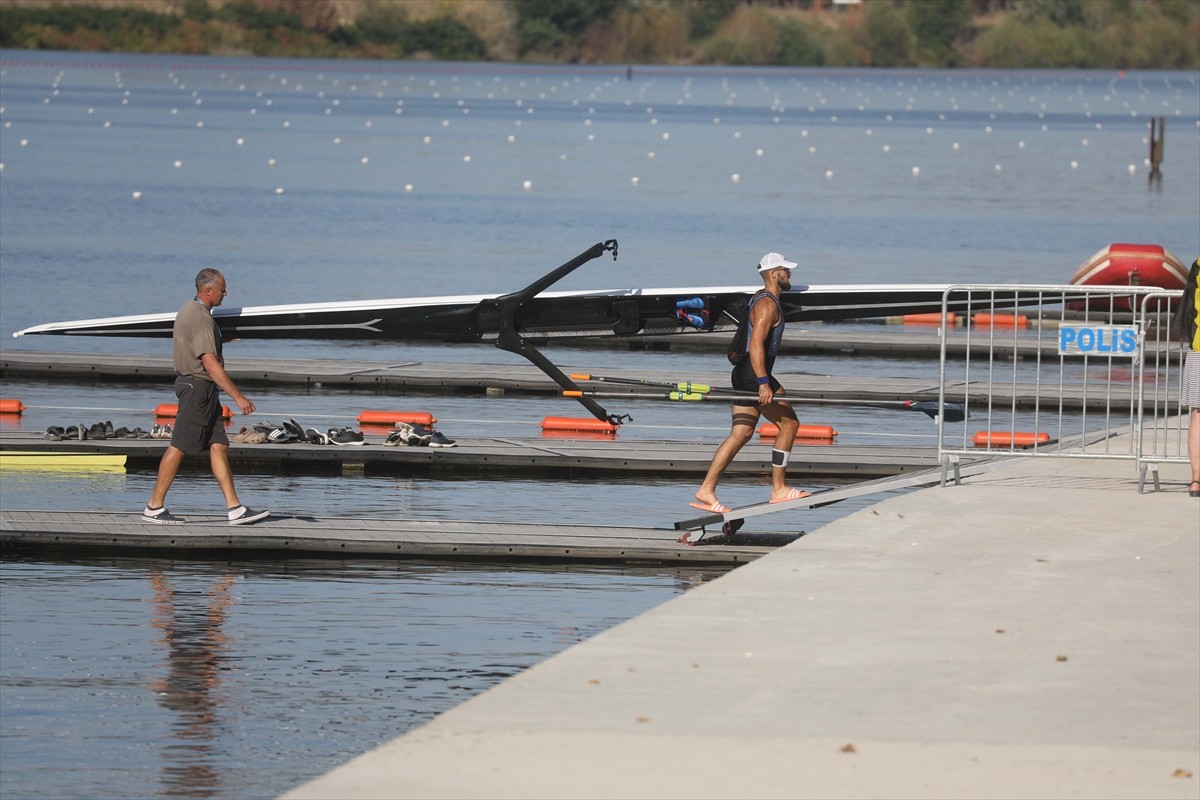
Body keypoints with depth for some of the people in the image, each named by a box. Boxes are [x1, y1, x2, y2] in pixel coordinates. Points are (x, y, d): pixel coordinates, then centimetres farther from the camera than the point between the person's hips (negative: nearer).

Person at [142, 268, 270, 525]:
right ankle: (154, 507, 0)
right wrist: (238, 397, -24)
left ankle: (235, 509, 2)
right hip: (198, 386, -11)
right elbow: (211, 364, -24)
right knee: (178, 447, -5)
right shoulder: (201, 319, -18)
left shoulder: (189, 310, 15)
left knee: (219, 446, 5)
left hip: (201, 388, 11)